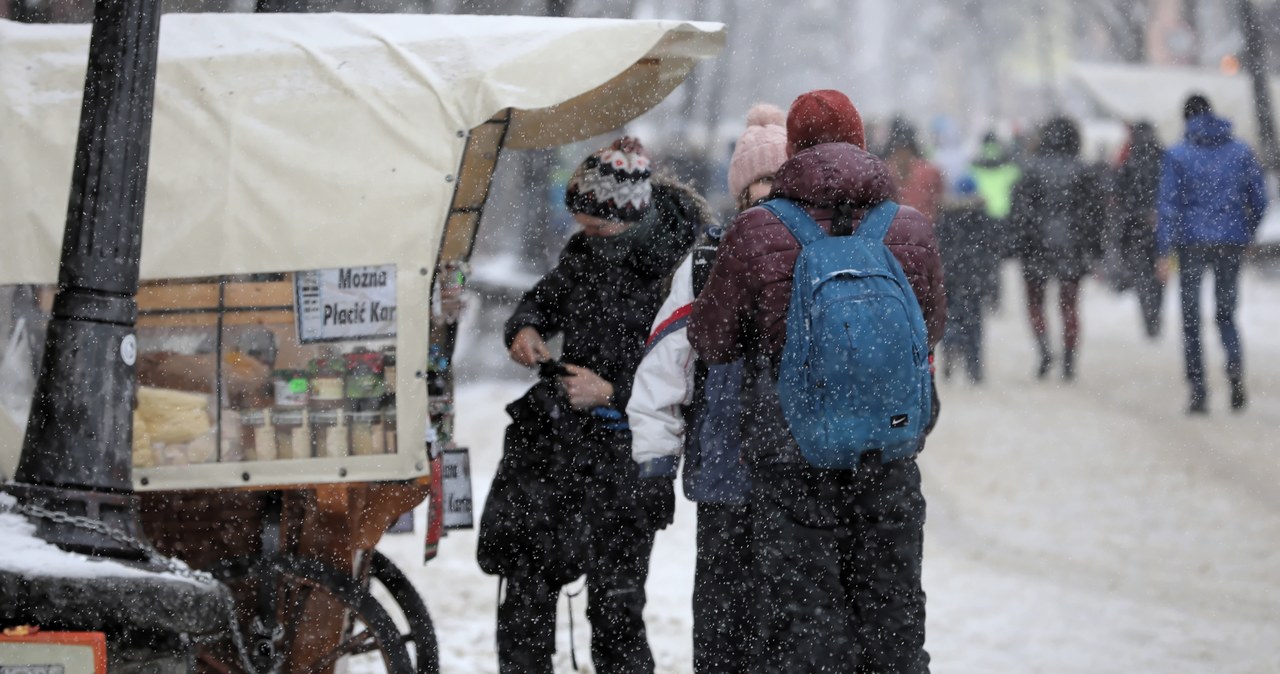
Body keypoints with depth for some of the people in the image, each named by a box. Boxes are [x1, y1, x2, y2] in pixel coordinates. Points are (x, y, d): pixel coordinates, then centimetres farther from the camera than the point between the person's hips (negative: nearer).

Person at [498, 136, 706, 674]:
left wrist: (611, 392, -18)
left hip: (626, 462, -6)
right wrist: (525, 330, 2)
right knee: (526, 596, 8)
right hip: (560, 442, 7)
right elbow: (541, 301, 24)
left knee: (614, 609, -4)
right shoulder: (586, 253, 7)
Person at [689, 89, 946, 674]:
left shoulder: (755, 235, -9)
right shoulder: (911, 231, 0)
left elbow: (710, 341, 0)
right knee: (891, 620, 14)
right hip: (888, 460, 3)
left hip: (789, 457, -3)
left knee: (800, 626, 3)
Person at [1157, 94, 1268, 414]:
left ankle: (1198, 392, 1)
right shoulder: (1241, 152, 3)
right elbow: (1259, 200, 4)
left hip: (1192, 243, -2)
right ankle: (1235, 369, -16)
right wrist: (1247, 234, 18)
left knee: (1191, 318, 8)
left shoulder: (1177, 155, -5)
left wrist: (1164, 252, -8)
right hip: (1231, 242, 2)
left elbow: (1169, 205, -9)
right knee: (1226, 313, 13)